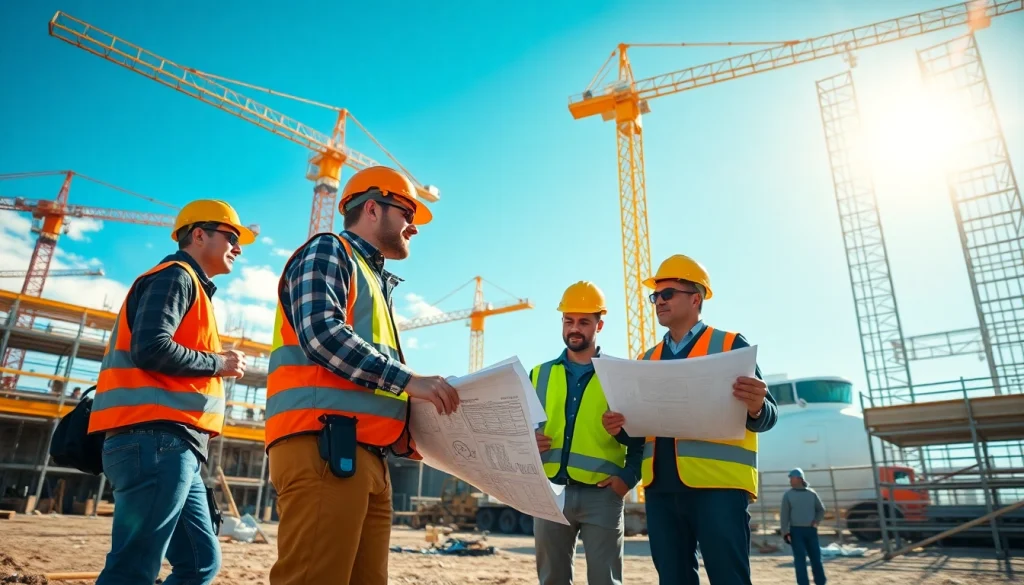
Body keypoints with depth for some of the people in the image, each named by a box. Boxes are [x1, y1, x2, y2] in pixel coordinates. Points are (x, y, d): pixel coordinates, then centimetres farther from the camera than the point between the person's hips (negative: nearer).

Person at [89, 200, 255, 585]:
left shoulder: (191, 285, 26)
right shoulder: (175, 276, -3)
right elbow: (150, 349, -19)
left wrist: (215, 364, 10)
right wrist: (217, 363, -7)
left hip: (172, 448, 10)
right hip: (157, 441, -10)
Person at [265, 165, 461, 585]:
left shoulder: (376, 283, 30)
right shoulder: (327, 251, 4)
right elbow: (320, 333, -14)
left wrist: (409, 433, 14)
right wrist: (408, 380, -14)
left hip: (366, 455, 9)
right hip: (323, 445, -9)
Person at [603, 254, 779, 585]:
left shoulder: (730, 345, 2)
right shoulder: (648, 359, 17)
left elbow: (766, 416, -3)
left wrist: (755, 408, -25)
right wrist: (620, 427, -2)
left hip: (718, 484, -5)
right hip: (661, 486, 5)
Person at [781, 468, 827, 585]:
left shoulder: (811, 493, 7)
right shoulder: (788, 495, 1)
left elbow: (821, 510, 16)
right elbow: (784, 515, -2)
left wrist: (816, 522, -1)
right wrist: (786, 532, -9)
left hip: (811, 531, 2)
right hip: (796, 531, -2)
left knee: (816, 558, 6)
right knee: (800, 559, -3)